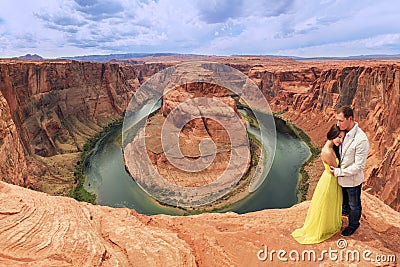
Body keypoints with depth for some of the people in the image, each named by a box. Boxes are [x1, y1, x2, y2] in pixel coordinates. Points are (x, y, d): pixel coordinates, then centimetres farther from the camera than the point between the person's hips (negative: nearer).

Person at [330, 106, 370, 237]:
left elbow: (359, 166, -26)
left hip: (352, 179, -7)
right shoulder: (344, 132, -9)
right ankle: (345, 210, 60)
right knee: (344, 197, 33)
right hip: (342, 176, 7)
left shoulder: (361, 140, -33)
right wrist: (336, 168, 3)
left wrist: (339, 172, -21)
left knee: (354, 204, 19)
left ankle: (353, 224, 42)